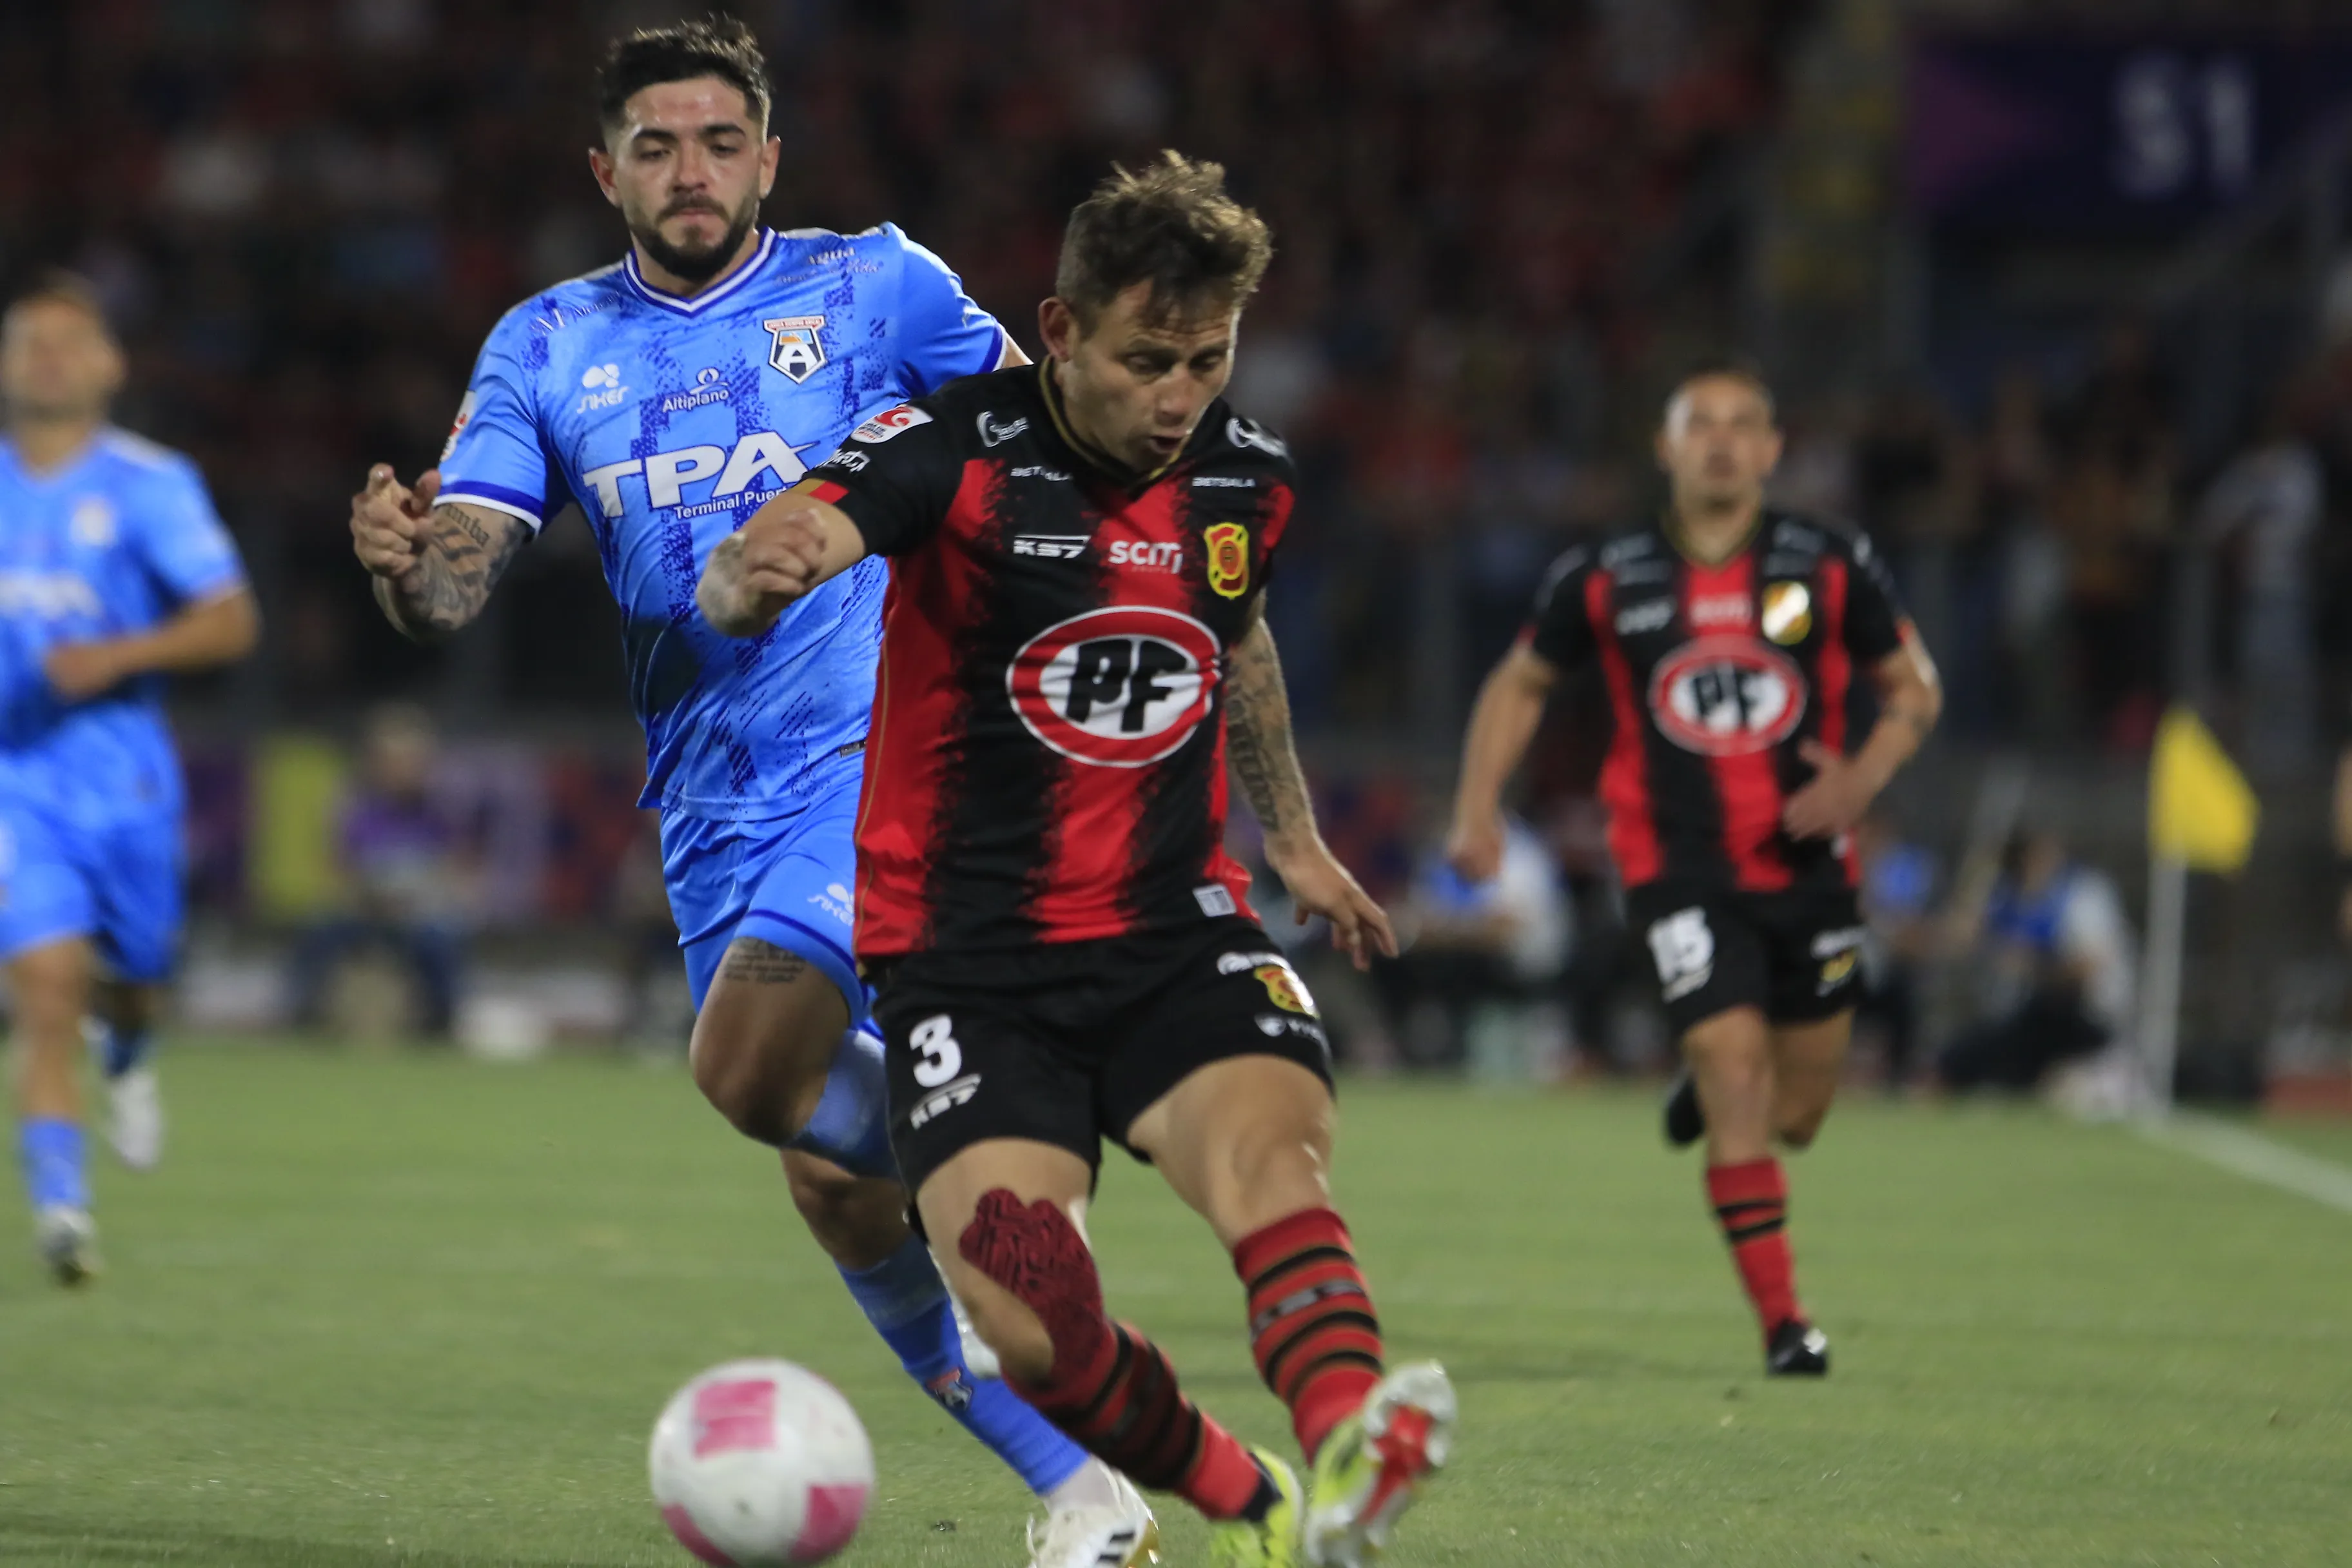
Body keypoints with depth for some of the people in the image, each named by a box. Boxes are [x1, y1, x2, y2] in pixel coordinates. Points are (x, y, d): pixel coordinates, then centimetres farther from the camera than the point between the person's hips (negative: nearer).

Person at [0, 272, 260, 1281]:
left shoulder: (149, 486, -2)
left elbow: (232, 622, -6)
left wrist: (118, 656, -19)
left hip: (123, 772, 0)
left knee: (132, 978, 12)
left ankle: (127, 1051, 50)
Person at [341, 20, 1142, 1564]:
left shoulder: (874, 285, 1)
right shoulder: (548, 349, 8)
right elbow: (458, 582, -1)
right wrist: (402, 560, -24)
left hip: (890, 752, -5)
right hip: (717, 814, 5)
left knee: (751, 1066, -29)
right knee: (848, 1205, 5)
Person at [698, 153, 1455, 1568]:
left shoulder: (1248, 474, 5)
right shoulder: (956, 451, -12)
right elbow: (745, 579, -29)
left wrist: (1294, 837, 33)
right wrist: (757, 573, -52)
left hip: (1176, 934, 3)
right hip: (969, 958, -3)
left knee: (1268, 1145, -31)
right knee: (1032, 1326, -22)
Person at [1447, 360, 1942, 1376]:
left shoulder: (1832, 567, -1)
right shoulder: (1605, 580, -2)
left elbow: (1913, 687, 8)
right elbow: (1521, 683, 13)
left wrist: (1865, 776, -12)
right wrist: (1478, 807, 1)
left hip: (1805, 865, 2)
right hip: (1679, 870, -2)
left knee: (1793, 1120, 11)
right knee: (1736, 1078, -18)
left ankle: (1708, 1084, 48)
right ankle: (1781, 1320, -12)